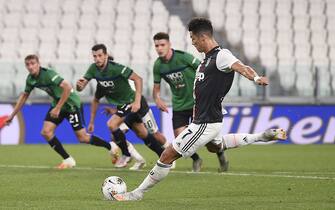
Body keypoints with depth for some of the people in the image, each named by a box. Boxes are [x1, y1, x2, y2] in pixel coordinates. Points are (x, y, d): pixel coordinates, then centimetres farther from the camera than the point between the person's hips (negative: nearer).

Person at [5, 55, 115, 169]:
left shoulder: (48, 74, -27)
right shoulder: (30, 79, -3)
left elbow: (67, 87, -35)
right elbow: (24, 95, 14)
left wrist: (58, 108, -32)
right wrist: (12, 115, 14)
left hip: (71, 103, -8)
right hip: (57, 103, 8)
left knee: (82, 138, -5)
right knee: (46, 132, -8)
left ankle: (111, 147, 17)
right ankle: (68, 160, 2)